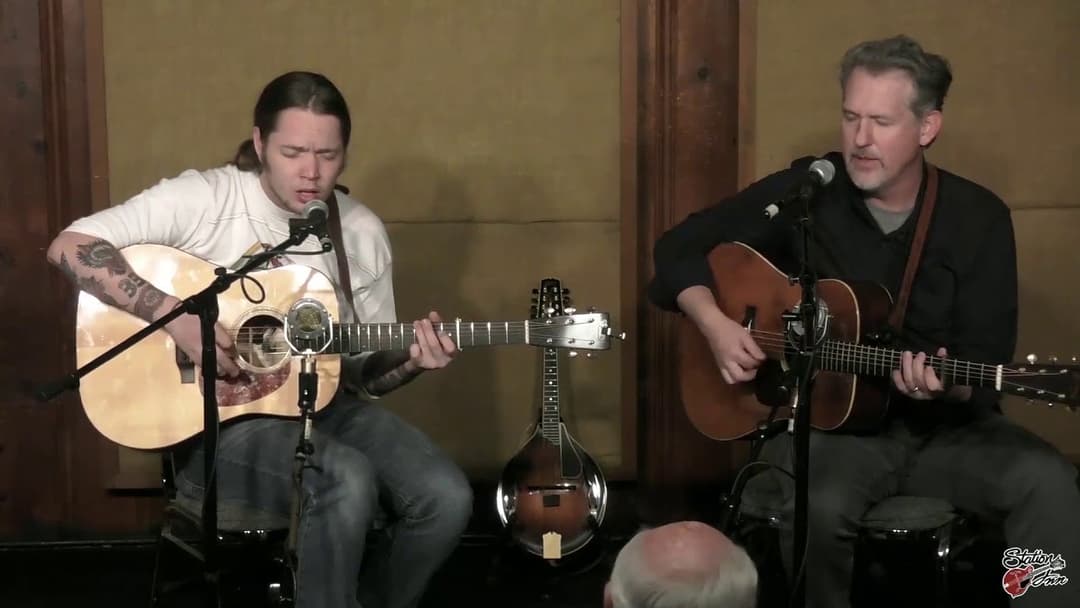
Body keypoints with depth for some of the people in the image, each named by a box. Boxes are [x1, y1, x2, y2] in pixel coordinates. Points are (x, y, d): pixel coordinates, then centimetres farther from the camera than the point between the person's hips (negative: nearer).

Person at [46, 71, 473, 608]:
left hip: (321, 405, 6)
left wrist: (411, 361, -13)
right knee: (347, 482, -33)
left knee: (446, 498, -15)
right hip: (216, 421, -5)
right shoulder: (203, 199, -11)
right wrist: (175, 316, -27)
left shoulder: (363, 234, 3)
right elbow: (68, 247, -18)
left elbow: (364, 372, 10)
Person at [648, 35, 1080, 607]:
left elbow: (984, 373, -4)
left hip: (946, 426, 1)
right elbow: (680, 247, 5)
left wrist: (948, 388, -27)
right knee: (821, 507, -34)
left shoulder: (979, 217, -3)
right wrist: (715, 324, -12)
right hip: (828, 422, -1)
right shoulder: (803, 192, -4)